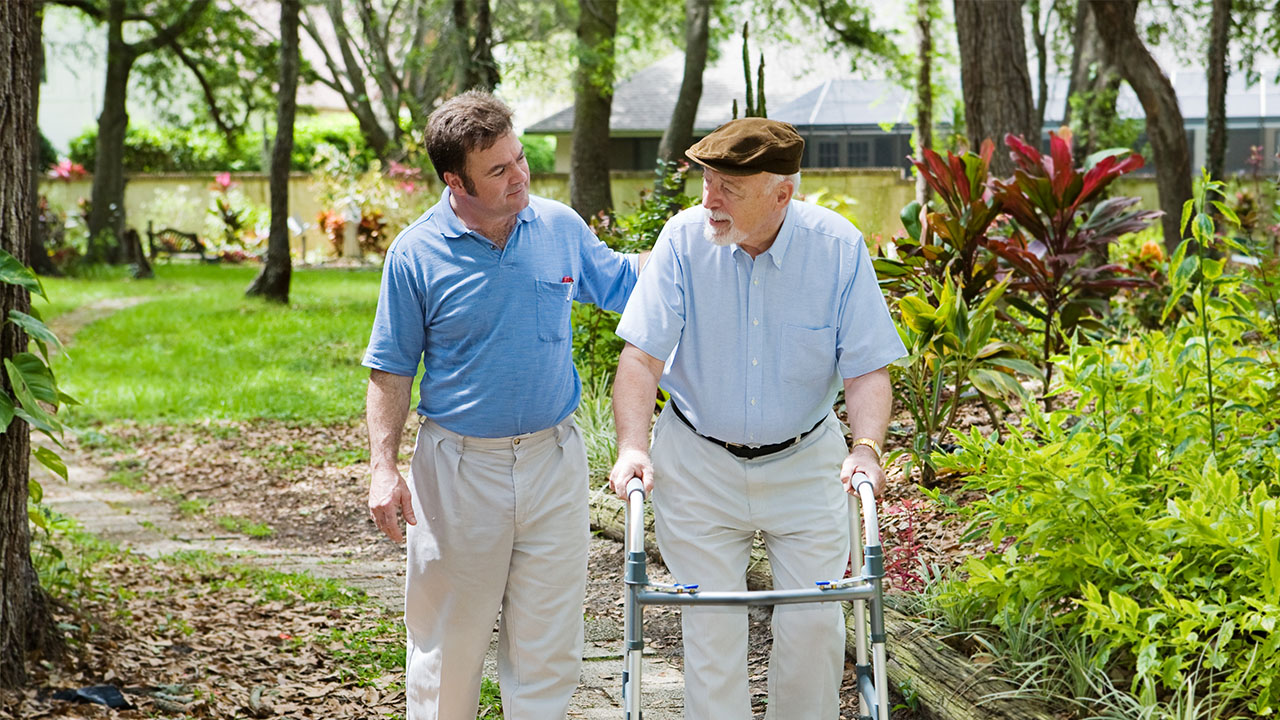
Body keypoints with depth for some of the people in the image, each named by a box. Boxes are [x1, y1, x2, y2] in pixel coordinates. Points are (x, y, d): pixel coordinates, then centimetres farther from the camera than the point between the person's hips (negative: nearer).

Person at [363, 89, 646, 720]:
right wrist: (384, 467, -9)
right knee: (448, 643, 8)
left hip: (553, 459, 2)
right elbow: (391, 369, -2)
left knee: (548, 643, 7)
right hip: (459, 467, -2)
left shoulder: (560, 227, 0)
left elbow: (622, 282, 17)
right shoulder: (415, 254, -8)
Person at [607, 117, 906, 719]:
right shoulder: (685, 237, -14)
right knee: (711, 625, 2)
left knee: (814, 624, 2)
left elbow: (866, 369, -11)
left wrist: (866, 447, -27)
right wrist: (632, 445, -27)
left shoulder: (839, 247, -13)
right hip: (698, 464, 0)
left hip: (804, 462, 0)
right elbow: (643, 354, -14)